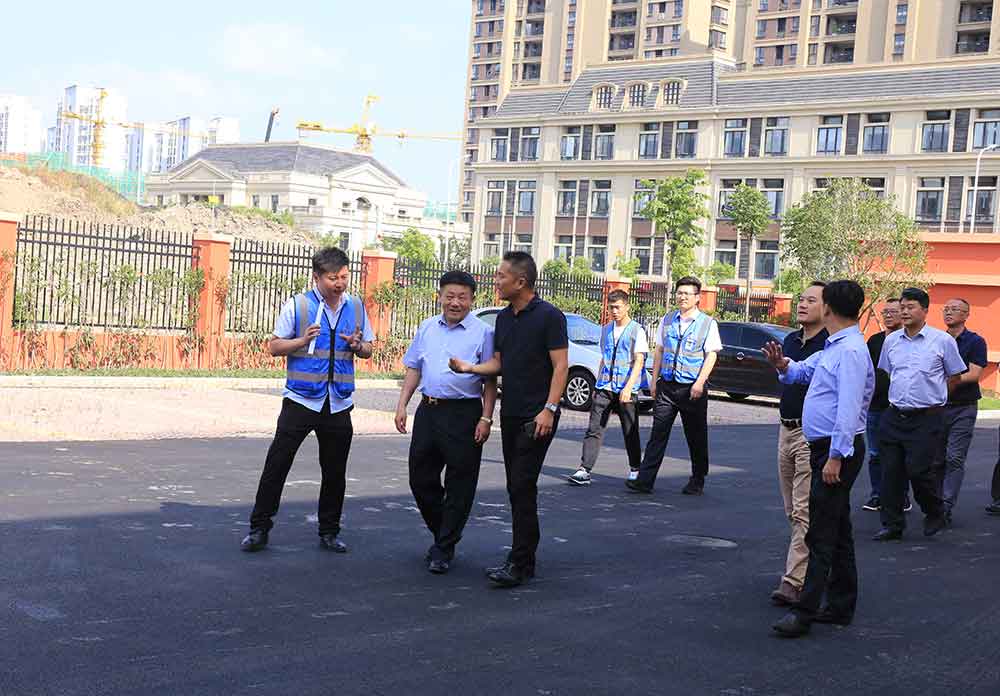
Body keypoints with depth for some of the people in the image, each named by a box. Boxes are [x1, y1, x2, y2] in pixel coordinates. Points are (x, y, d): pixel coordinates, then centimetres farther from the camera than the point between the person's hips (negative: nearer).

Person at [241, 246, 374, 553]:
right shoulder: (298, 304, -3)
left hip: (339, 404, 3)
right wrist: (302, 341, -18)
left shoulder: (356, 306, 8)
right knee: (276, 464, -3)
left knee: (335, 472, 10)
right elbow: (274, 346, 0)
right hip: (301, 400, -3)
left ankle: (329, 533, 23)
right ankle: (259, 528, 7)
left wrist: (358, 346, -7)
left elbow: (368, 349, 16)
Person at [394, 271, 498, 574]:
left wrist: (486, 419, -11)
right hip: (428, 410, 5)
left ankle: (444, 549, 13)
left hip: (463, 414, -5)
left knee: (459, 486, 1)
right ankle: (441, 534, 31)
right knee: (420, 479, 11)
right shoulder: (427, 328, 12)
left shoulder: (482, 332, -3)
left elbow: (490, 381, -5)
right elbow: (414, 369, 18)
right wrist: (402, 405, 10)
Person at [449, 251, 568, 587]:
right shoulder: (504, 318, 13)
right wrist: (470, 367, -2)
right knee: (516, 487, 11)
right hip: (510, 414, 8)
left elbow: (561, 365, -13)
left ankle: (519, 563, -8)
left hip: (537, 417, -8)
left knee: (522, 485, -11)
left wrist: (549, 409, -21)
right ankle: (526, 555, 19)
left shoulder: (549, 316, -10)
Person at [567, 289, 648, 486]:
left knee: (630, 432, 7)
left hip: (626, 390, -5)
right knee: (594, 429, -4)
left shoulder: (637, 331, -3)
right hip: (604, 388, 5)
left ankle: (635, 469, 22)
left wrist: (628, 388, -19)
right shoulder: (606, 330, 15)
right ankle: (584, 470, -8)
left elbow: (639, 361, -10)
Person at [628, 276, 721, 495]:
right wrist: (655, 380, 10)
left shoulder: (707, 323, -1)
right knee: (658, 434, -3)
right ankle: (645, 480, -6)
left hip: (692, 388, -3)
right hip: (667, 386, 3)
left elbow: (711, 355, -6)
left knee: (696, 437, 7)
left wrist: (699, 383, -16)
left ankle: (697, 481, 21)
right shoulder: (667, 320, 12)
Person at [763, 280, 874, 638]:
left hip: (837, 448, -10)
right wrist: (782, 365, 7)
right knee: (837, 530, 14)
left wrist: (836, 456, -25)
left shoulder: (851, 351, -17)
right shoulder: (832, 348, 16)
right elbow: (800, 371, 30)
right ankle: (840, 606, 22)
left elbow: (849, 409, -23)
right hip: (824, 447, 10)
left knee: (822, 532, -10)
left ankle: (805, 611, -10)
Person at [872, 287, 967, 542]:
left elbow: (954, 376, 8)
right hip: (894, 416, 4)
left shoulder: (942, 340, -3)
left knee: (918, 468, -10)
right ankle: (892, 524, 12)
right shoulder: (891, 341, 9)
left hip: (927, 418, -4)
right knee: (891, 471, 2)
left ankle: (935, 514, 16)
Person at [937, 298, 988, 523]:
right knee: (937, 459, 6)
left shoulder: (975, 342, -2)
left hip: (963, 406, -5)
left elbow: (974, 374, -12)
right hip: (938, 406, 5)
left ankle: (946, 508, -11)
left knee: (955, 458, -10)